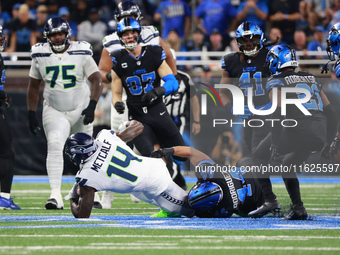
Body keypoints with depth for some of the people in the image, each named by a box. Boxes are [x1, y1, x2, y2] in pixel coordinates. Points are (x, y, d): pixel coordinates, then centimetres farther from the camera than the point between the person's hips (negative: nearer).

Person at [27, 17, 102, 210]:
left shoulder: (81, 53, -9)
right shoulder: (40, 56, -2)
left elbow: (96, 80, -9)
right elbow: (34, 86, 8)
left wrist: (92, 105, -22)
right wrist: (32, 114, 4)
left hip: (80, 110, 0)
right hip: (54, 112, 0)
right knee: (54, 145, -22)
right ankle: (56, 195, -27)